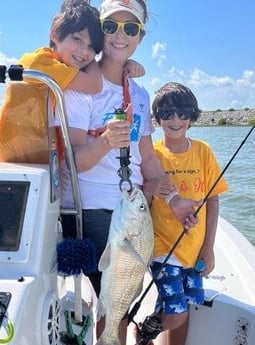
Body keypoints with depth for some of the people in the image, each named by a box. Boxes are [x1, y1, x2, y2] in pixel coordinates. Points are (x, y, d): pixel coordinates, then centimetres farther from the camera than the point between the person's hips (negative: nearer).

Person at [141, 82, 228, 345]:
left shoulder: (203, 152, -2)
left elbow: (212, 201, 1)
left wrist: (208, 249, 0)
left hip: (196, 249, 3)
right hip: (163, 246, -3)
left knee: (183, 310, 12)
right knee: (175, 315, -7)